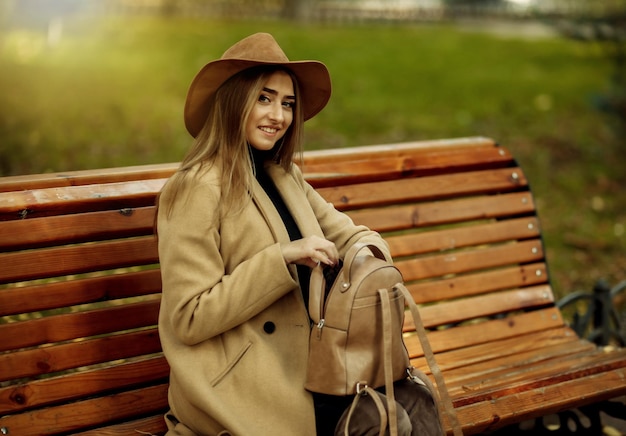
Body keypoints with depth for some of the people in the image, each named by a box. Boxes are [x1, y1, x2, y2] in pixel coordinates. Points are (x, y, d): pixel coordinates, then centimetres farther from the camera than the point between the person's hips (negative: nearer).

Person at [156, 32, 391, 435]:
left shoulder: (286, 178, 11)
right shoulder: (198, 188, -12)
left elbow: (352, 237, 13)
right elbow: (189, 319, -16)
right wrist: (282, 258, -21)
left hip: (306, 367, 7)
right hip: (240, 387, -7)